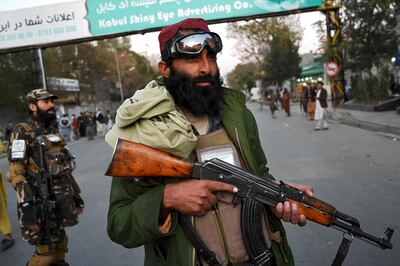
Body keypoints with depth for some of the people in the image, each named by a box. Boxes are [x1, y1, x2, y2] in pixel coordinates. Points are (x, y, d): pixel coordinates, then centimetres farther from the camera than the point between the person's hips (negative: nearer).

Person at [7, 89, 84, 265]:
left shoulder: (55, 132, 16)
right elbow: (16, 172, -16)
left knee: (60, 242, 16)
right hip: (42, 201, -7)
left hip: (63, 199, 7)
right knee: (47, 248, -3)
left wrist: (75, 195, 18)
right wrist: (26, 204, -23)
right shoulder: (22, 132, -7)